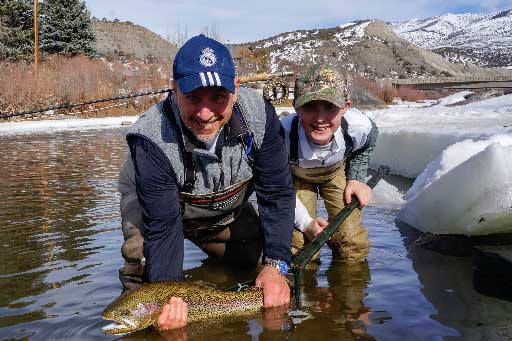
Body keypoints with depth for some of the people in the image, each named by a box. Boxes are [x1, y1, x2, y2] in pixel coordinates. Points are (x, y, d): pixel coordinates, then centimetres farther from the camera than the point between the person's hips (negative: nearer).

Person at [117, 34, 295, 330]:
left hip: (227, 208, 4)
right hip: (157, 204, -3)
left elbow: (277, 193, -22)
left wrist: (275, 265, -30)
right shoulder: (152, 139, -39)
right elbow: (162, 226, -34)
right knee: (144, 256, -29)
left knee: (260, 257, 2)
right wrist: (170, 294, -48)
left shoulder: (258, 114, -32)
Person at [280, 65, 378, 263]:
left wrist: (356, 178, -9)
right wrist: (305, 222, -22)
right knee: (298, 244, -8)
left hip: (338, 171, 2)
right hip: (296, 176, -1)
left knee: (352, 243, -2)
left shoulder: (360, 127, -35)